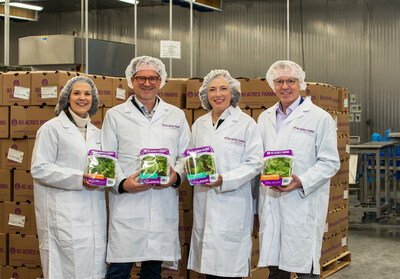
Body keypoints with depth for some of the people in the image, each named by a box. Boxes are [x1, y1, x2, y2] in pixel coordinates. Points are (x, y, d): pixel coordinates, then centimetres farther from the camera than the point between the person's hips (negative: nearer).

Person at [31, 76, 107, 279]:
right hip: (64, 215, -6)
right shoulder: (52, 128, -1)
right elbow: (39, 169, -9)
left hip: (94, 215, 6)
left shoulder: (96, 133, 19)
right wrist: (78, 179, -17)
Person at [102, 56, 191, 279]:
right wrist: (122, 183, -13)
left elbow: (185, 155, 14)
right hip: (126, 204, -2)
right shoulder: (115, 115, 7)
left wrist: (176, 176, -7)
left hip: (164, 206, 2)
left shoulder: (176, 115, 14)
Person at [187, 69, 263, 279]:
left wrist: (224, 180, -18)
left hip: (233, 205, -4)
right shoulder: (199, 124, 14)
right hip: (204, 204, 4)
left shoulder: (247, 124, -1)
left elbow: (253, 164, -6)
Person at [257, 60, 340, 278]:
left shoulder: (319, 118, 0)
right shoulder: (265, 118, 17)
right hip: (270, 203, 5)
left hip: (303, 204, -5)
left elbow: (330, 162, -4)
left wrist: (301, 182, -19)